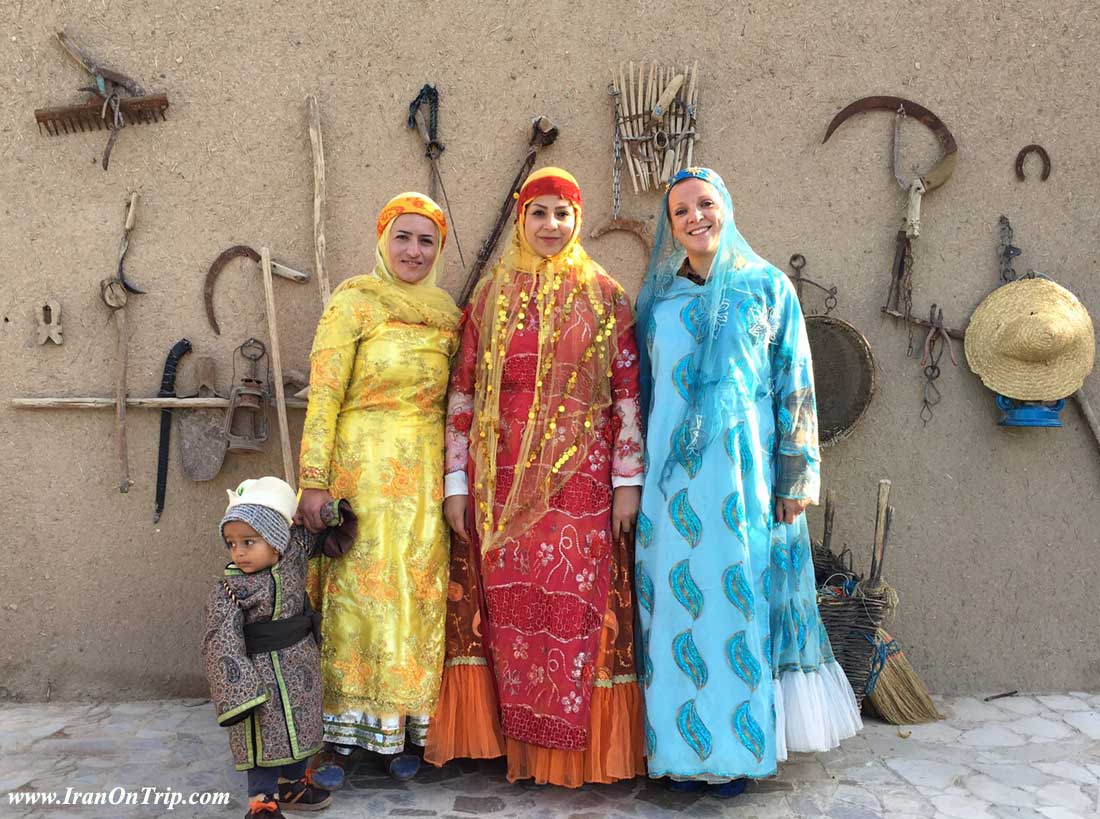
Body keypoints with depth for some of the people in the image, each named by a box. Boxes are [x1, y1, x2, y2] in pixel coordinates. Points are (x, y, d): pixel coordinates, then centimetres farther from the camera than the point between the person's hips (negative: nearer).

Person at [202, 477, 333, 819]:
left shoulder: (293, 556, -4)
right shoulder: (230, 589, -17)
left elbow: (307, 533, 15)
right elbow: (221, 642, -19)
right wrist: (238, 688, -25)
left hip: (301, 665, 6)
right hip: (262, 672, -5)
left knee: (299, 726, 20)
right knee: (264, 737, 4)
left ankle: (292, 784, 39)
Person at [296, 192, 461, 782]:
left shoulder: (448, 316, 12)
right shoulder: (354, 301, -3)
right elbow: (323, 395, -9)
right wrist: (314, 481, -15)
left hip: (426, 476, 5)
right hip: (362, 467, -4)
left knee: (418, 593, 7)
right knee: (358, 589, -1)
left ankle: (398, 732, 21)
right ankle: (342, 736, 12)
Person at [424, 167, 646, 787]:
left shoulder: (605, 296, 6)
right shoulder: (491, 295, 10)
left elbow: (628, 392, 2)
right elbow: (463, 391, 7)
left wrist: (628, 480, -5)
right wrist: (457, 481, 2)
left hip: (579, 479, -1)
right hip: (502, 480, 2)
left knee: (578, 600, -2)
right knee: (508, 598, 3)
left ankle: (572, 747, 14)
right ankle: (514, 736, 19)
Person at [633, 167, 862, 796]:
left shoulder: (768, 287, 4)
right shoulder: (658, 299, 11)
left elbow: (795, 385, 1)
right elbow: (644, 389, 13)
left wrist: (797, 476, -5)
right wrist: (642, 479, 9)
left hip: (745, 472, -2)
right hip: (674, 474, 2)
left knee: (742, 595, 2)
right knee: (679, 597, 4)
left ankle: (739, 747, 16)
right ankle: (685, 745, 17)